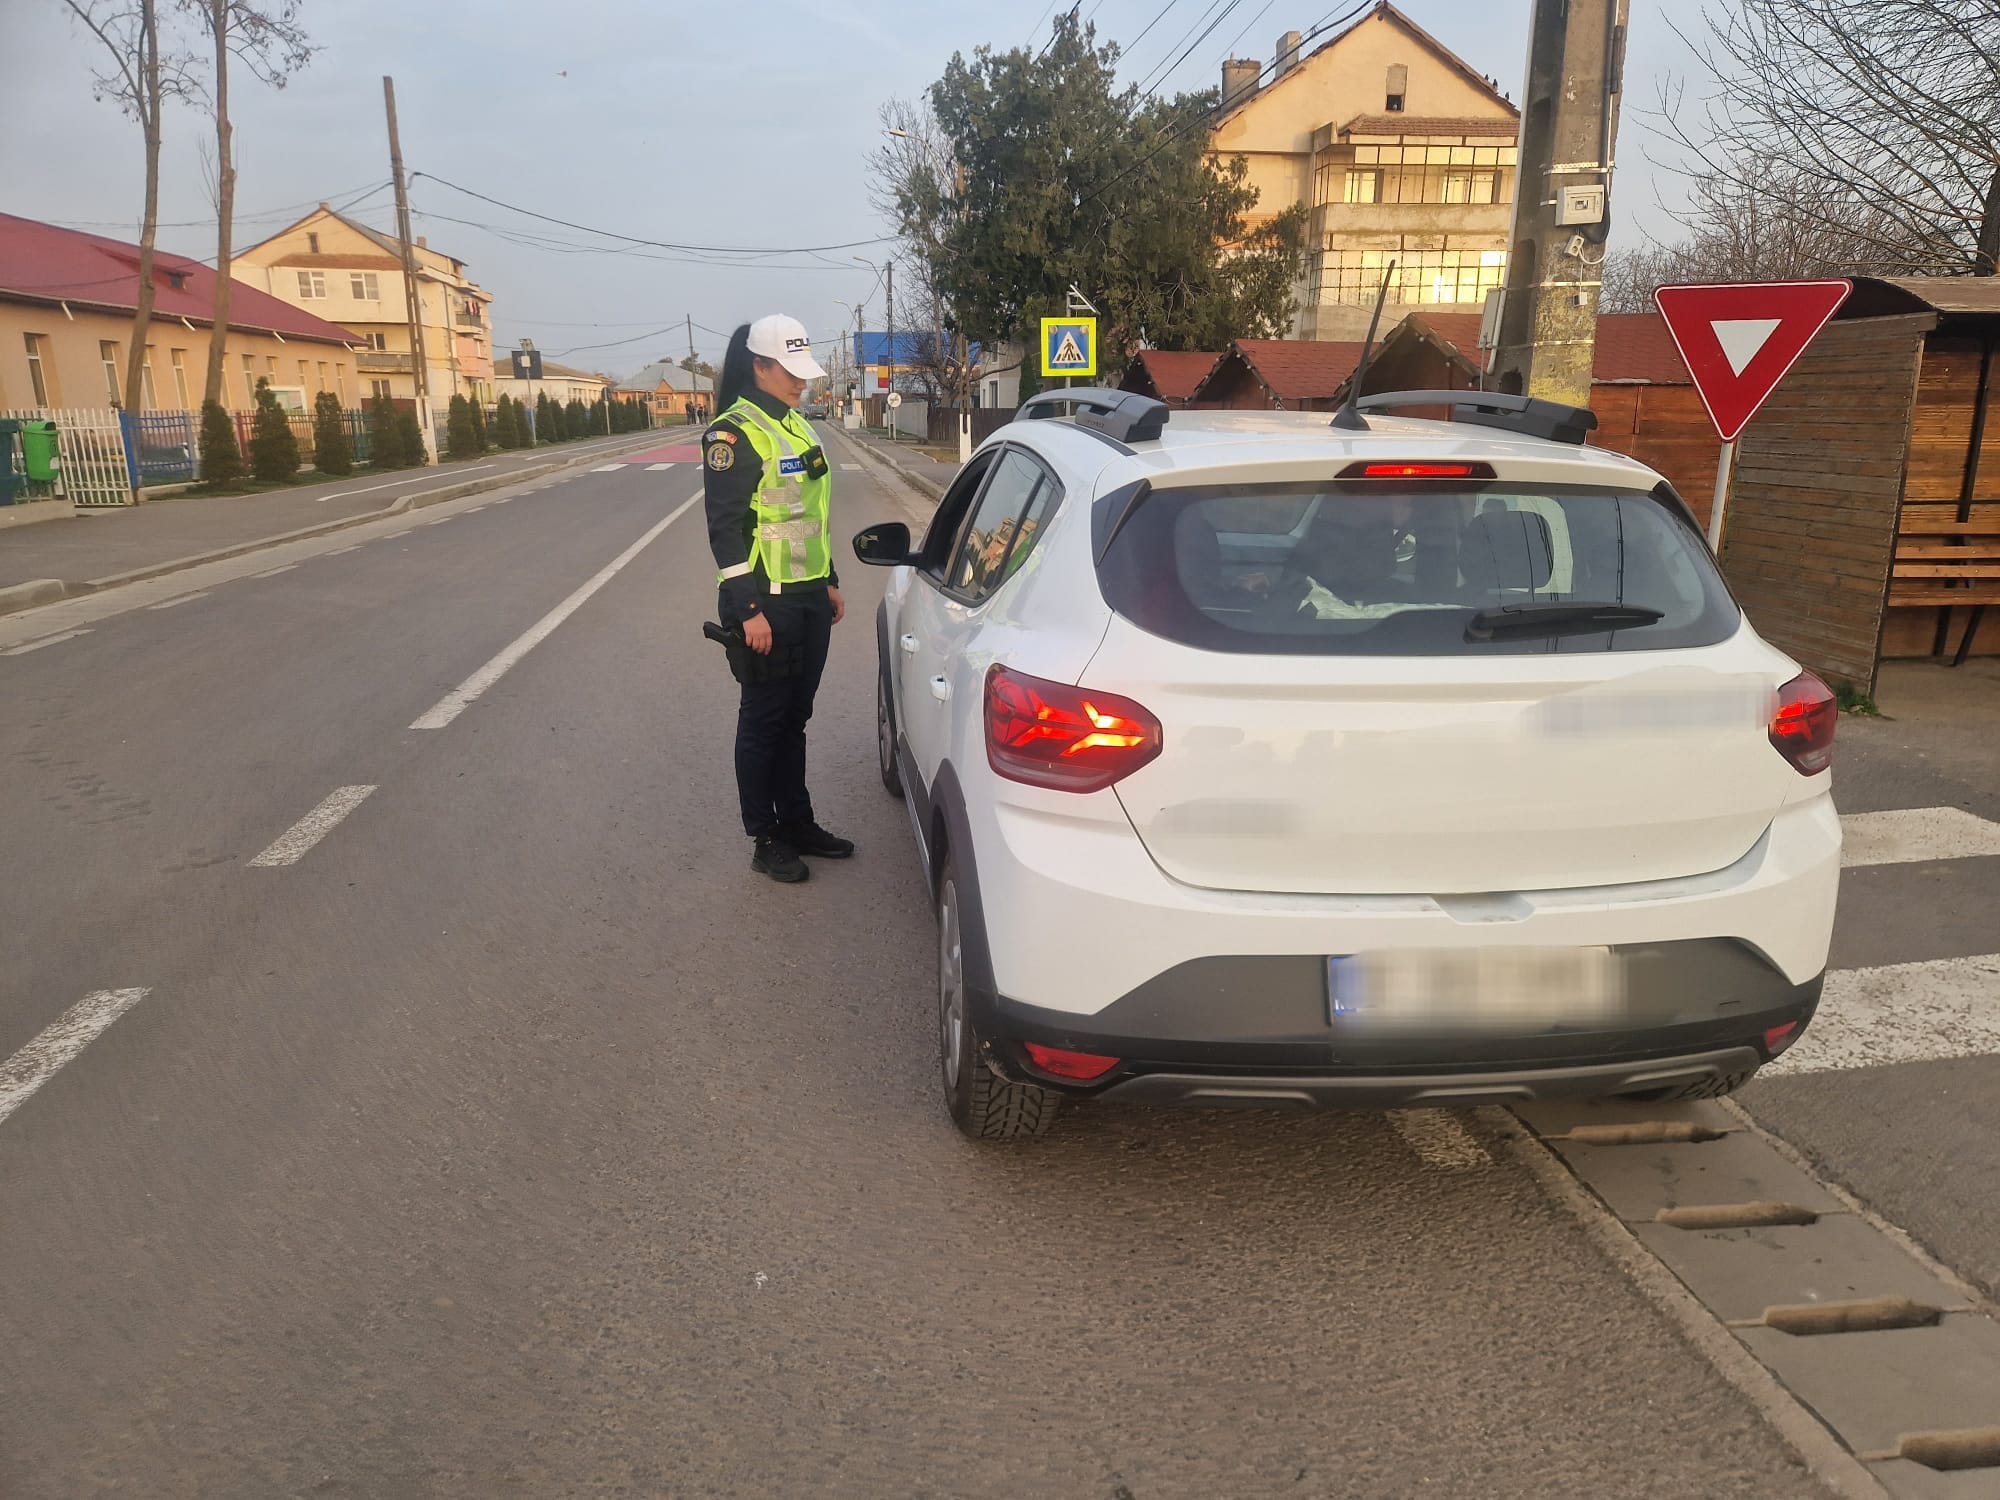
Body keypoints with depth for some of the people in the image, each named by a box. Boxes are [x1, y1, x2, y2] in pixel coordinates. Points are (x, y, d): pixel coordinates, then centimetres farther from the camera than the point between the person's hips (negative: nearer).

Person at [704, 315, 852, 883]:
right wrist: (748, 610, -20)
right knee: (764, 720, 2)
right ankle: (766, 841, 13)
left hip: (810, 599, 8)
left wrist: (829, 581, 20)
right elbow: (725, 527, -17)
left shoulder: (796, 427, 14)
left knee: (795, 716, 15)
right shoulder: (733, 433, -12)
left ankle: (797, 822, 27)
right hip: (767, 603, -8)